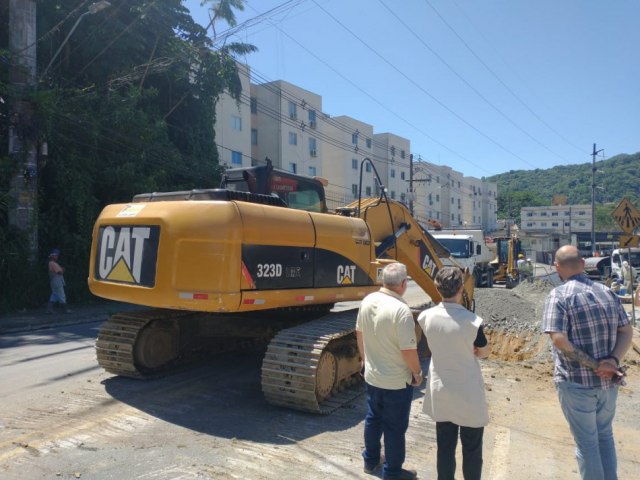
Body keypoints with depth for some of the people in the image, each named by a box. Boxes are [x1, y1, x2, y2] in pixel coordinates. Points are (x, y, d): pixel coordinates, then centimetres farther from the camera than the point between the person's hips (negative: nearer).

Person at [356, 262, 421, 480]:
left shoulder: (368, 301, -4)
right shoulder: (401, 309, -28)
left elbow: (359, 333, 9)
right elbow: (408, 350, -25)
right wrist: (417, 372, -8)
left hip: (372, 375, 7)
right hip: (397, 381, -7)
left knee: (373, 419, 23)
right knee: (395, 427, 10)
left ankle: (371, 461, 40)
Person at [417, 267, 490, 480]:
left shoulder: (426, 317, -10)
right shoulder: (471, 320, -21)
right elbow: (484, 352, -4)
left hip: (440, 391, 4)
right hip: (469, 394, -4)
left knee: (445, 447, 17)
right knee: (472, 449, 14)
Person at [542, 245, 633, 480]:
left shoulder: (559, 295, -15)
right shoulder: (608, 292, 4)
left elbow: (559, 340, -24)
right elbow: (627, 332, 2)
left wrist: (593, 365, -16)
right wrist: (613, 361, -10)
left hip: (576, 382, -5)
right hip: (608, 381, 6)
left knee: (586, 442, 11)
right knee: (605, 436, 24)